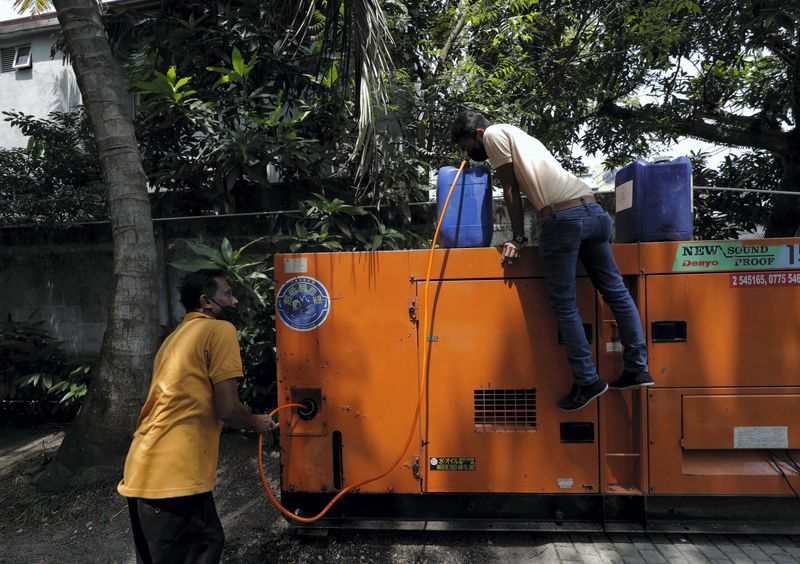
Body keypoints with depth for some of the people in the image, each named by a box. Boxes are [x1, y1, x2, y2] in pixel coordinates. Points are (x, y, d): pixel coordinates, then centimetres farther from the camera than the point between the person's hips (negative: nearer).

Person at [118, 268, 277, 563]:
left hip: (147, 470, 9)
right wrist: (257, 423, 7)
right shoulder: (219, 329, -9)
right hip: (173, 476, -9)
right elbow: (227, 408, -13)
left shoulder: (177, 335, 20)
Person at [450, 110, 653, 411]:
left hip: (563, 217, -9)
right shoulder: (518, 135, 31)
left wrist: (518, 237, 5)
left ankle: (587, 381, 3)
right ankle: (638, 369, 18)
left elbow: (510, 189, 3)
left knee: (564, 303, -1)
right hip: (593, 209, 9)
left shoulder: (493, 134, 8)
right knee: (616, 291, 10)